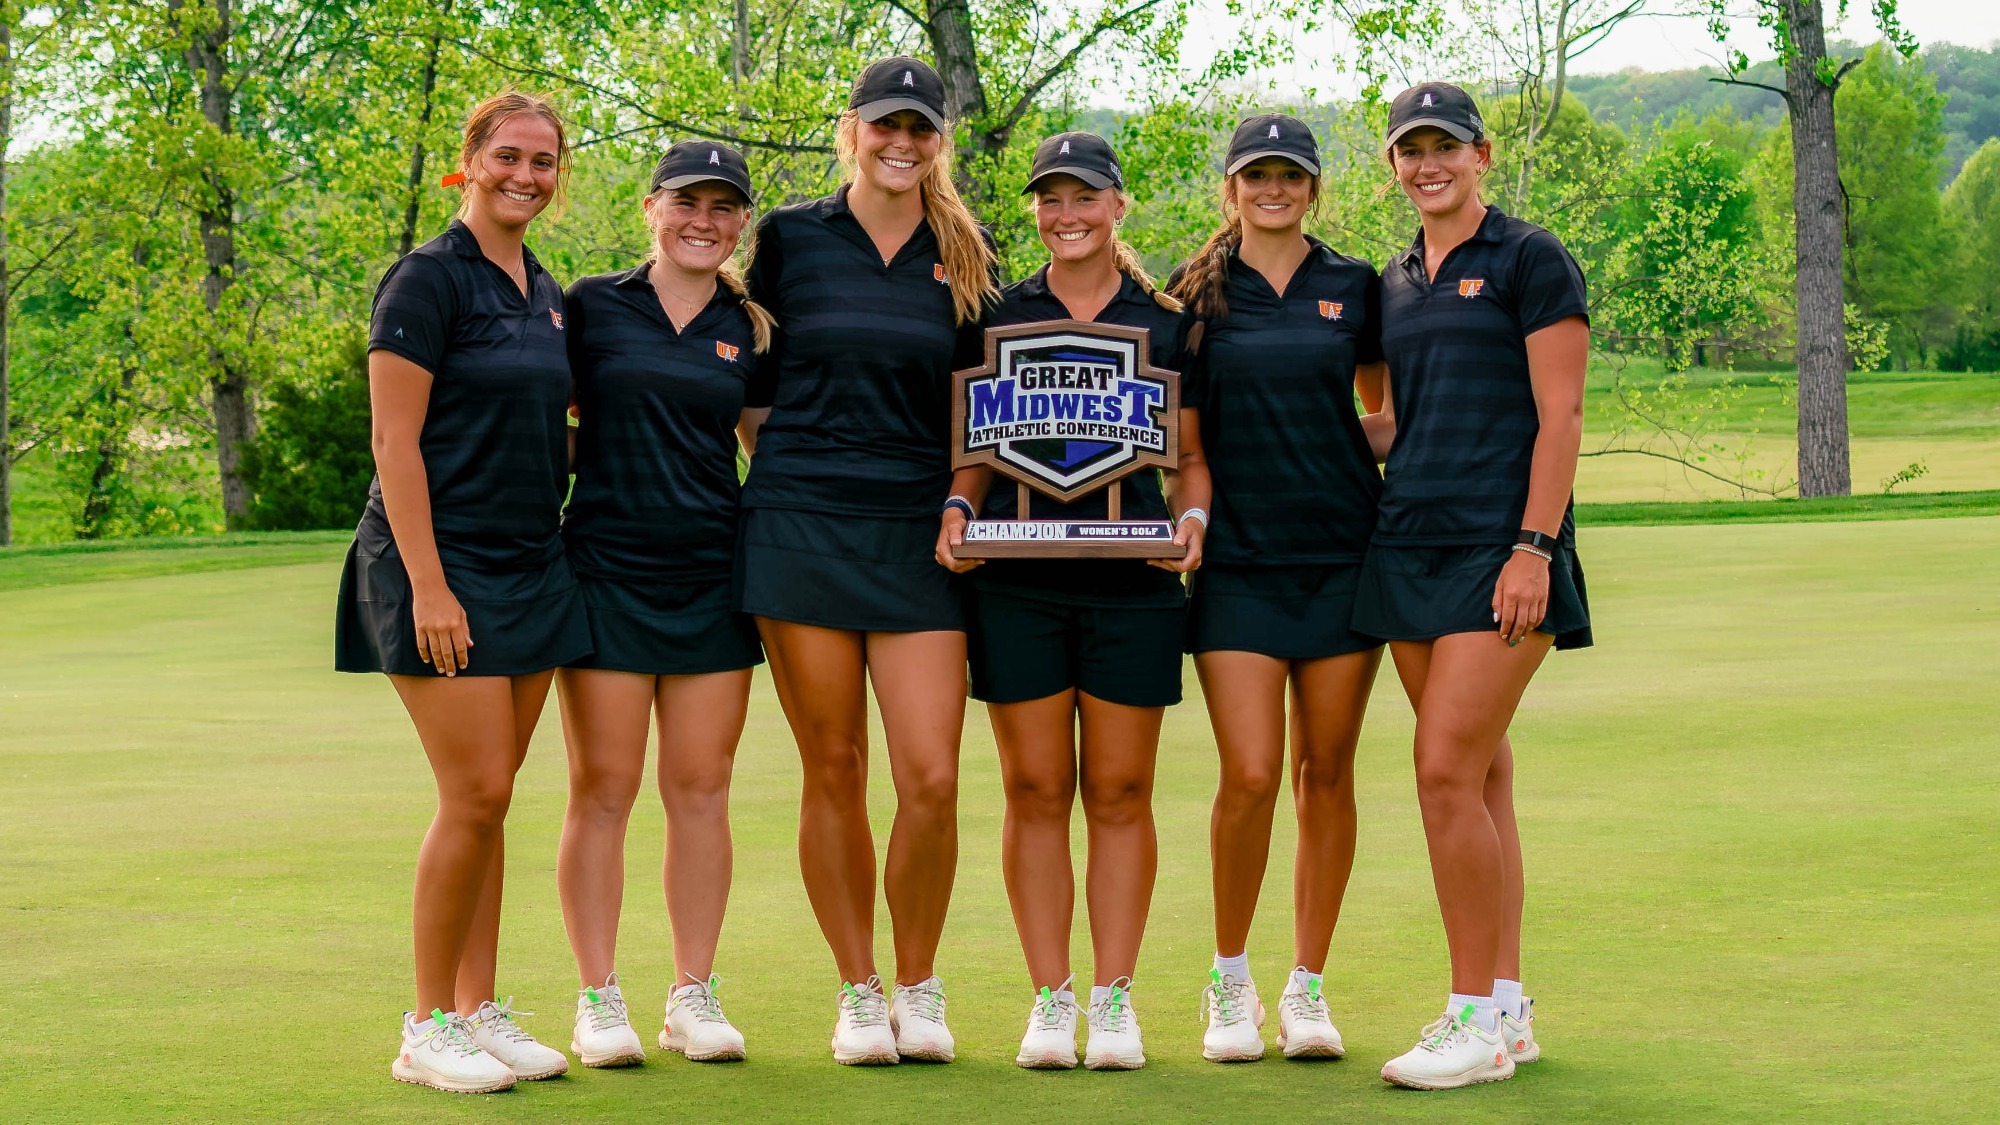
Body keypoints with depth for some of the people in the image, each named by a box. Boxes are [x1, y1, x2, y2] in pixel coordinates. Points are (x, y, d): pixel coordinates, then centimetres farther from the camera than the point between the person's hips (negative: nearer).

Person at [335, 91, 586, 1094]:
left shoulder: (548, 295, 14)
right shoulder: (428, 279, -9)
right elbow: (394, 443, -14)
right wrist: (428, 585, -19)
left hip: (531, 568, 7)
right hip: (442, 562, -7)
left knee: (490, 798, 9)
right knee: (476, 795, -10)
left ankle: (480, 1013, 15)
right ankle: (427, 1030, 1)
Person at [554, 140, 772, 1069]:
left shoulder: (747, 330, 10)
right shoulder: (590, 307, 2)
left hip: (712, 576, 3)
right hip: (606, 567, -2)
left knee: (701, 788, 5)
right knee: (602, 790, -1)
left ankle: (695, 995, 13)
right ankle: (599, 1001, 7)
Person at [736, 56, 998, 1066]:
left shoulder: (963, 259, 9)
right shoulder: (788, 240, 6)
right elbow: (753, 383, 14)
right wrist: (781, 468, 5)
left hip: (917, 532, 1)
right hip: (801, 525, -1)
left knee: (930, 776, -8)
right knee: (832, 768, 2)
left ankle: (920, 990, 12)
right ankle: (858, 994, 16)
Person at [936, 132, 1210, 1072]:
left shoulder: (1165, 321, 9)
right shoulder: (998, 315, 10)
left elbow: (1193, 453, 10)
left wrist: (1192, 516, -9)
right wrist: (957, 509, -7)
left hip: (1132, 581, 0)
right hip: (1016, 580, 1)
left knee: (1119, 792, 2)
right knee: (1035, 790, 2)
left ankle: (1114, 999, 9)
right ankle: (1049, 1000, 9)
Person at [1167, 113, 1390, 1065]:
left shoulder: (1355, 288, 8)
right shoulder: (1195, 296, 6)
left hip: (1343, 553, 1)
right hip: (1237, 558, -1)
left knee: (1326, 774, 4)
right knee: (1249, 776, -9)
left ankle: (1308, 986, 15)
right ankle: (1230, 981, 10)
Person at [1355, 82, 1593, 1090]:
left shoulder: (1530, 260, -3)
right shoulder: (1394, 284, 17)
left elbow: (1560, 417, -9)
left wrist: (1533, 547, -16)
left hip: (1500, 546, -7)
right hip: (1411, 543, 7)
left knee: (1448, 770, -14)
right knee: (1478, 776, 9)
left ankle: (1477, 1023, -7)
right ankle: (1506, 1007, 14)